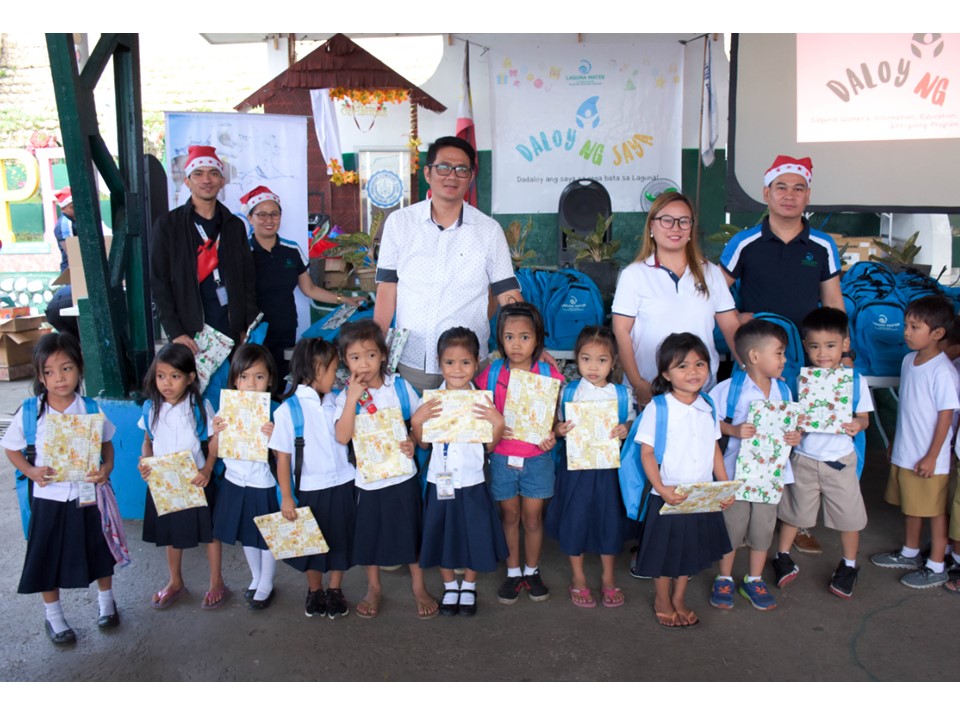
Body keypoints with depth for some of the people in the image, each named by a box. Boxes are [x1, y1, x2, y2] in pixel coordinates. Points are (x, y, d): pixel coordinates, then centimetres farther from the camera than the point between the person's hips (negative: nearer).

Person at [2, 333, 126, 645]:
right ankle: (53, 617, 35)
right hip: (49, 497, 0)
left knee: (99, 551, 17)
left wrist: (107, 467, -17)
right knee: (48, 558, 12)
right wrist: (31, 472, -15)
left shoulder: (91, 409, -11)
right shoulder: (30, 412, -12)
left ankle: (106, 601, 43)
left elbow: (107, 444, 2)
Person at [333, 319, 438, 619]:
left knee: (411, 530, 12)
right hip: (366, 479, 0)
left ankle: (418, 586, 33)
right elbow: (342, 437, -23)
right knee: (370, 534, 16)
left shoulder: (400, 387, -7)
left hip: (402, 475, 0)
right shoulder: (346, 396, -9)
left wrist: (414, 442, -18)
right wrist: (352, 398, -27)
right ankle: (373, 587, 38)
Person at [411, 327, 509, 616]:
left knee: (473, 534, 12)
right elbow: (423, 443, -1)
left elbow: (490, 445, -4)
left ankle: (469, 587, 37)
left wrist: (498, 423, -21)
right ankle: (450, 586, 38)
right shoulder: (431, 401, -5)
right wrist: (417, 420, -18)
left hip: (471, 481, -1)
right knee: (442, 534, 13)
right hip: (440, 480, 1)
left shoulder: (482, 401, -7)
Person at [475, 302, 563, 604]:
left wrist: (551, 437, -16)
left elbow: (554, 416, 2)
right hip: (502, 458, 1)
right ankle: (513, 571, 29)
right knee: (510, 515, 13)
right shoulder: (491, 374, -5)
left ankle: (532, 571, 30)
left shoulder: (549, 374, -5)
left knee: (533, 517, 10)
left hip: (537, 458, 0)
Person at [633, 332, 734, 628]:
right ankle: (662, 602, 34)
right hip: (668, 497, -5)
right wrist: (661, 489, -24)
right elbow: (647, 453, -14)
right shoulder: (657, 409, -16)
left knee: (691, 551, 19)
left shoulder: (708, 408, 1)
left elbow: (714, 449, 9)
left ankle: (679, 599, 41)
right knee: (665, 553, 11)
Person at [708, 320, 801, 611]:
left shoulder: (783, 390, 4)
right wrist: (734, 430, -24)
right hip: (737, 471, -4)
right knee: (731, 527, 8)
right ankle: (724, 579, 26)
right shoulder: (730, 388, -12)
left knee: (763, 529, 14)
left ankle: (754, 580, 31)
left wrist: (794, 436, -8)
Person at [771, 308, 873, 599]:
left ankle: (849, 565, 32)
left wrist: (857, 425, -23)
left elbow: (864, 417, -1)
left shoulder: (855, 380, -6)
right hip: (804, 457, 1)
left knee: (848, 514, 10)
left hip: (840, 459, -1)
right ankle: (783, 558, 34)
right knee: (794, 510, 14)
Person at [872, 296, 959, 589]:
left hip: (928, 458, -8)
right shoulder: (909, 360, 3)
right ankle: (910, 553, 38)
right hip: (904, 452, 8)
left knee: (934, 510, 7)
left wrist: (932, 457, -16)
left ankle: (936, 567, 20)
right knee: (909, 505, 21)